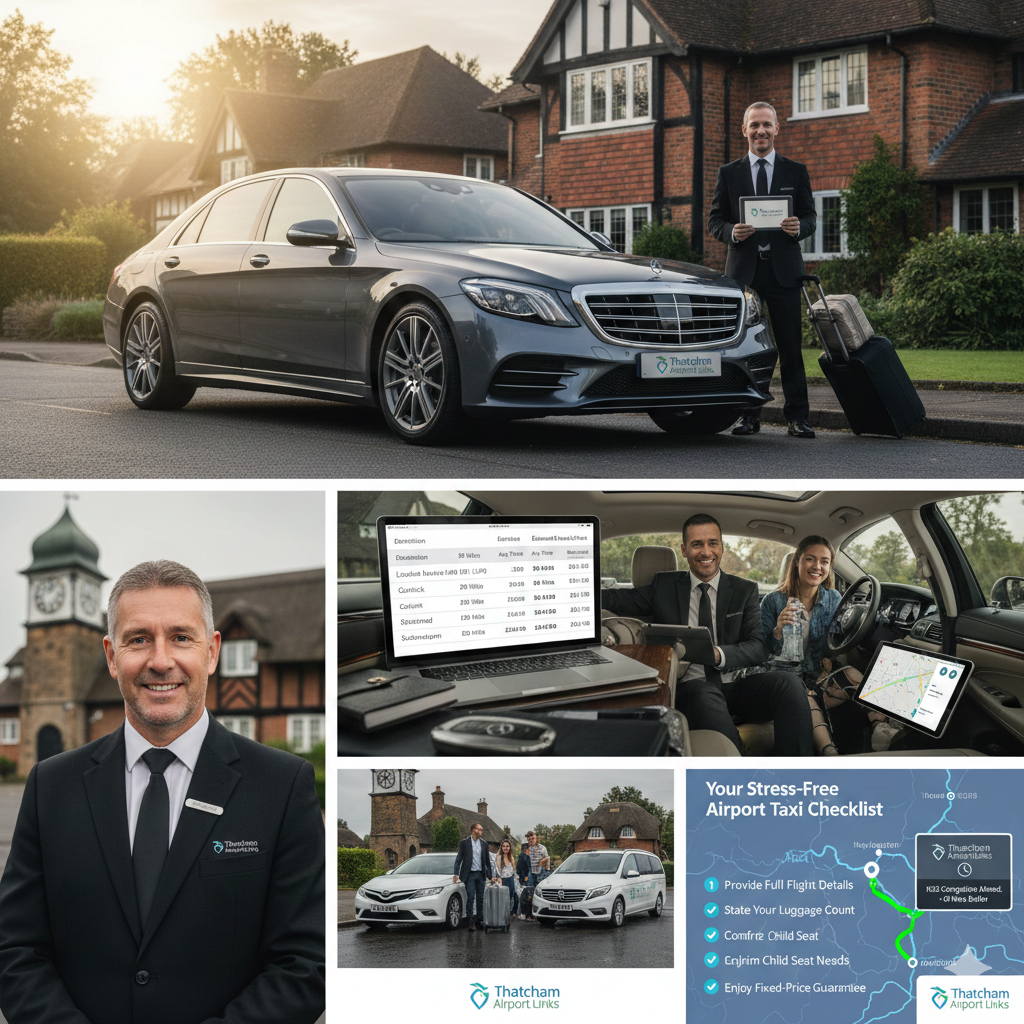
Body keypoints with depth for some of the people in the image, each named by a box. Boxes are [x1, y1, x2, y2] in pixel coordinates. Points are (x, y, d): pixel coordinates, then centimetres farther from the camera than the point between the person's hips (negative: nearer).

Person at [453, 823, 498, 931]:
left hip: (481, 874, 4)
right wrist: (456, 874, -10)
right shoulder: (464, 843, 0)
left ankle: (479, 919, 16)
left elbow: (488, 860, 15)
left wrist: (491, 875, 12)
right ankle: (470, 921, -8)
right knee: (471, 897, -9)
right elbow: (459, 859, -1)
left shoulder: (484, 844, 10)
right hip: (469, 874, -4)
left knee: (480, 898, 6)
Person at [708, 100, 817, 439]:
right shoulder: (728, 173, 11)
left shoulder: (796, 172, 11)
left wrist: (799, 227, -15)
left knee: (790, 347, -3)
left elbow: (810, 216, 9)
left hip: (783, 270, -1)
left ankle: (797, 417, 0)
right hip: (743, 270, 1)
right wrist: (732, 232, -13)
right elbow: (714, 220, 9)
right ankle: (750, 415, 9)